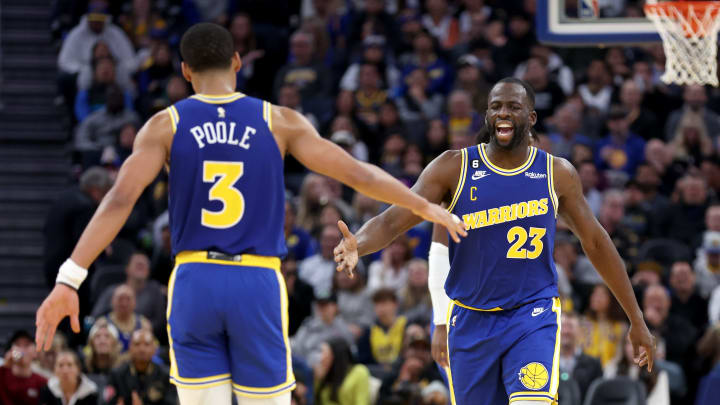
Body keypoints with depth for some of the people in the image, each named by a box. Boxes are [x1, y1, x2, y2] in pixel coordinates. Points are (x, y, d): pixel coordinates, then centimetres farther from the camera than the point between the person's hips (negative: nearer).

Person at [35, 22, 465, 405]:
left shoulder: (166, 126, 0)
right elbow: (357, 173, 2)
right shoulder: (279, 122, 1)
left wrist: (68, 281, -14)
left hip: (194, 283, 1)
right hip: (259, 284, -1)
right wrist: (426, 208, 15)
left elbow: (119, 201, -10)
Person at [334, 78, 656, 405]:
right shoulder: (453, 168, -4)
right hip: (470, 319, 1)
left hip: (533, 317, -1)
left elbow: (595, 243, 10)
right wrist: (358, 245, -34)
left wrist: (636, 320, 12)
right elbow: (393, 220, -11)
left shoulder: (557, 174, 0)